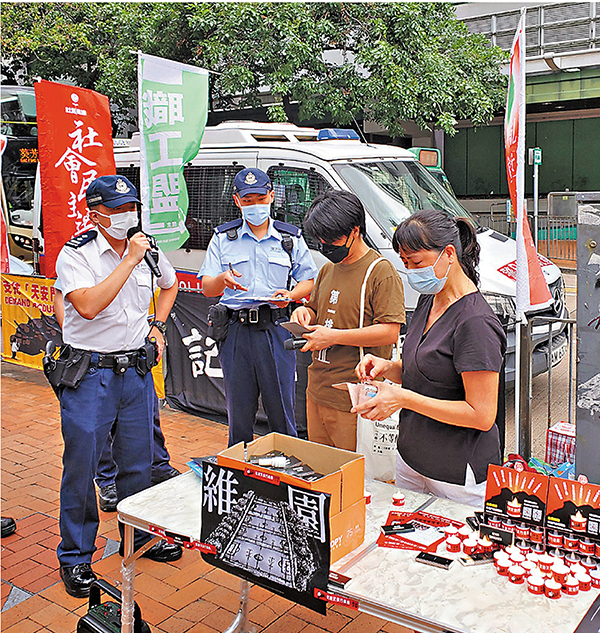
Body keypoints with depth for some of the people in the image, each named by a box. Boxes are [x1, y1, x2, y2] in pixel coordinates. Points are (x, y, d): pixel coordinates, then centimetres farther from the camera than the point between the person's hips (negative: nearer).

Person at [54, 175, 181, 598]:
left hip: (137, 370, 5)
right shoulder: (75, 255, -10)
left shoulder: (148, 250, 5)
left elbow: (170, 284, 26)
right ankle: (75, 556, 20)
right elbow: (88, 306, -27)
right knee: (81, 467, 3)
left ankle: (138, 536, 34)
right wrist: (129, 260, -24)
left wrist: (158, 327, 14)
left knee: (139, 462, 15)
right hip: (89, 374, -4)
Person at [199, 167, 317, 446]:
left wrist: (291, 295, -10)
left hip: (276, 329, -1)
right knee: (238, 410, 9)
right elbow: (206, 288, 4)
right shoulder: (223, 237, 10)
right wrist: (223, 280, -20)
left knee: (281, 407, 1)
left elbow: (309, 280, 12)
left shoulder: (291, 237, 10)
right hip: (236, 330, 1)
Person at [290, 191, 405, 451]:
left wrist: (334, 336, -18)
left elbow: (390, 332, -17)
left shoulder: (381, 271, -11)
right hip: (316, 391, 8)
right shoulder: (328, 270, 15)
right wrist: (304, 313, 3)